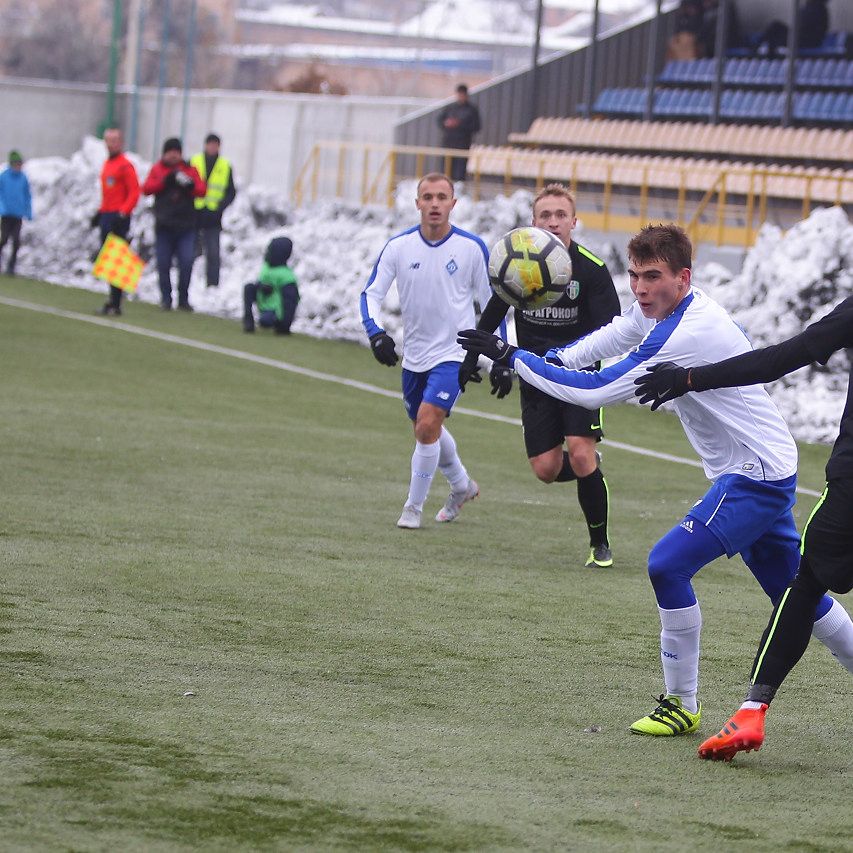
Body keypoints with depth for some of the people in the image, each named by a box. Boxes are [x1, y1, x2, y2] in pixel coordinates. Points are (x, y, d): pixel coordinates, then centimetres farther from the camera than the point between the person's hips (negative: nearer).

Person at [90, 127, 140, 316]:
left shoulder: (125, 166, -10)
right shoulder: (107, 164, 18)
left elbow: (134, 193, -14)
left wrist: (122, 214, -21)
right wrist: (100, 213, 20)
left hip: (119, 217, -9)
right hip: (107, 216, 9)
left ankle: (115, 304, -10)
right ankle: (113, 299, 15)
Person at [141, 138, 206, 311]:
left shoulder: (189, 170, 8)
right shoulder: (157, 169, 8)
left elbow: (202, 191, 1)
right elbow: (147, 188, -4)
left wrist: (189, 185, -19)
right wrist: (165, 181, -16)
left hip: (186, 225, 0)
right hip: (164, 225, 0)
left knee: (187, 262, -9)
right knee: (163, 263, 2)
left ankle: (183, 299, 1)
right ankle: (166, 299, 12)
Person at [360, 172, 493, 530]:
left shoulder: (472, 247, -8)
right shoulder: (398, 246, -5)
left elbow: (491, 302, 1)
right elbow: (371, 293, -4)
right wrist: (376, 333, -23)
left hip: (453, 353, -4)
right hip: (414, 355, 4)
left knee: (427, 422, -19)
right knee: (427, 429, 17)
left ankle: (414, 507, -4)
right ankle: (462, 486, 43)